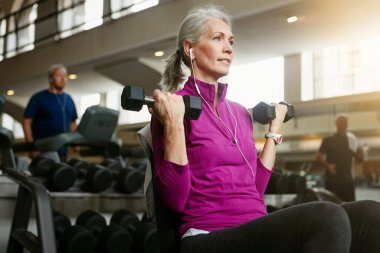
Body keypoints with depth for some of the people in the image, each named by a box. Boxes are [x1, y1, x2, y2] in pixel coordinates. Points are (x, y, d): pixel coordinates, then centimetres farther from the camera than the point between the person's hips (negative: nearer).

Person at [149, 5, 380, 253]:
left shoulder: (240, 112, 17)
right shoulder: (171, 106, -2)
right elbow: (175, 199, -10)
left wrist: (275, 129, 21)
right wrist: (173, 123, -18)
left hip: (256, 231, 7)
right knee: (326, 218, -33)